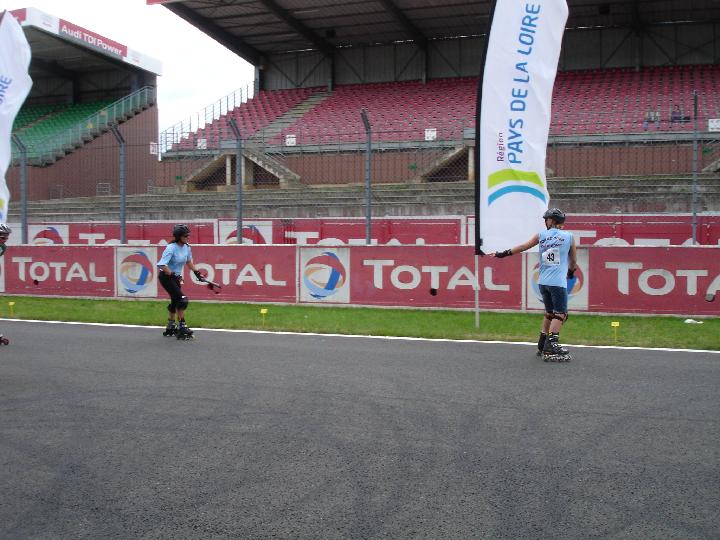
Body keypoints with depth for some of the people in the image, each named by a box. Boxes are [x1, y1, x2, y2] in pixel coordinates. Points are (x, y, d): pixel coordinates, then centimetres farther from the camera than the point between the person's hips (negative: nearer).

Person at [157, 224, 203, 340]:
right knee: (182, 300, -16)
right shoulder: (171, 248, -22)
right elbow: (161, 265, -28)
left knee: (175, 301, 15)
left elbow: (189, 261, 19)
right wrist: (172, 274, -28)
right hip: (165, 276, -8)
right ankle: (182, 327, -10)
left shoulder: (186, 247, 0)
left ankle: (170, 327, 30)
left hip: (176, 277, 8)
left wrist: (196, 272, 16)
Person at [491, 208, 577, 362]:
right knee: (560, 313, -3)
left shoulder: (541, 235, 8)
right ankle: (551, 347, -13)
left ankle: (543, 345, 23)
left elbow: (523, 247, 13)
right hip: (558, 282, -4)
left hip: (543, 281, 4)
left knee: (549, 313, 18)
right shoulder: (569, 237, 4)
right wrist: (571, 272, 34)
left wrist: (504, 253, 23)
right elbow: (573, 261, 14)